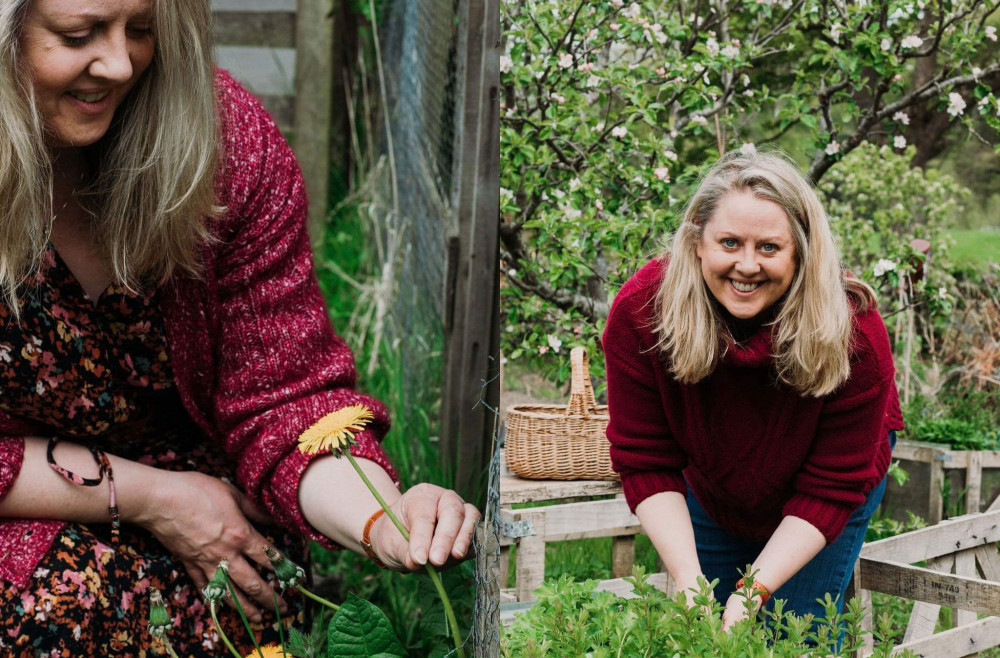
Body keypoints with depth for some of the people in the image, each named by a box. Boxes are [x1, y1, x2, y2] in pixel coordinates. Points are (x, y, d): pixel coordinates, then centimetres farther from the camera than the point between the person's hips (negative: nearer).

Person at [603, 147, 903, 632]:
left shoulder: (854, 334, -35)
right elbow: (646, 464, -23)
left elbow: (830, 488, -27)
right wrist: (689, 581, -33)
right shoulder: (639, 311, -31)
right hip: (711, 497, 2)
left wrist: (756, 590, -35)